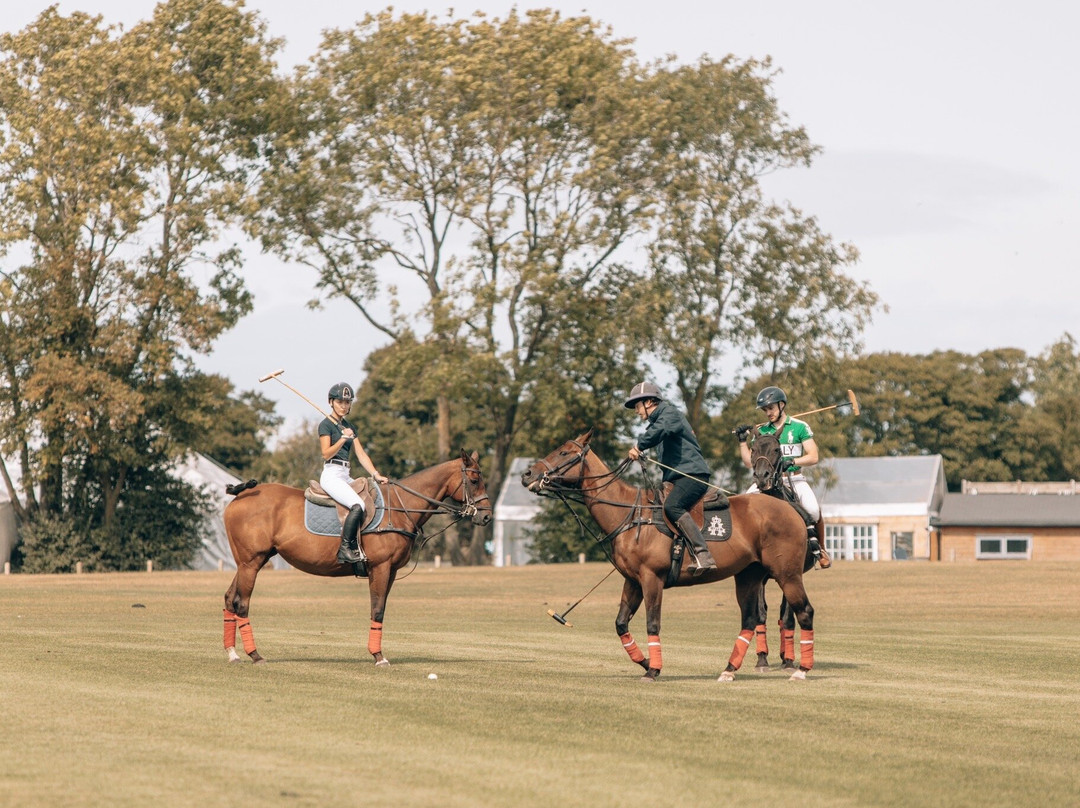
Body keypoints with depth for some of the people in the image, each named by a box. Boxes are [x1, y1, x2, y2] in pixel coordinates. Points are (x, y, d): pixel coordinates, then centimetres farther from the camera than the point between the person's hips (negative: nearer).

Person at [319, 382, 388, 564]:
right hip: (332, 475, -8)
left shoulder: (349, 427, 19)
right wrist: (343, 438, -23)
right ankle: (345, 549, -25)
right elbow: (326, 454, -11)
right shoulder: (326, 425, -2)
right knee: (358, 505, -28)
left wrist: (376, 474, 3)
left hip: (345, 476, 8)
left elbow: (361, 454, 14)